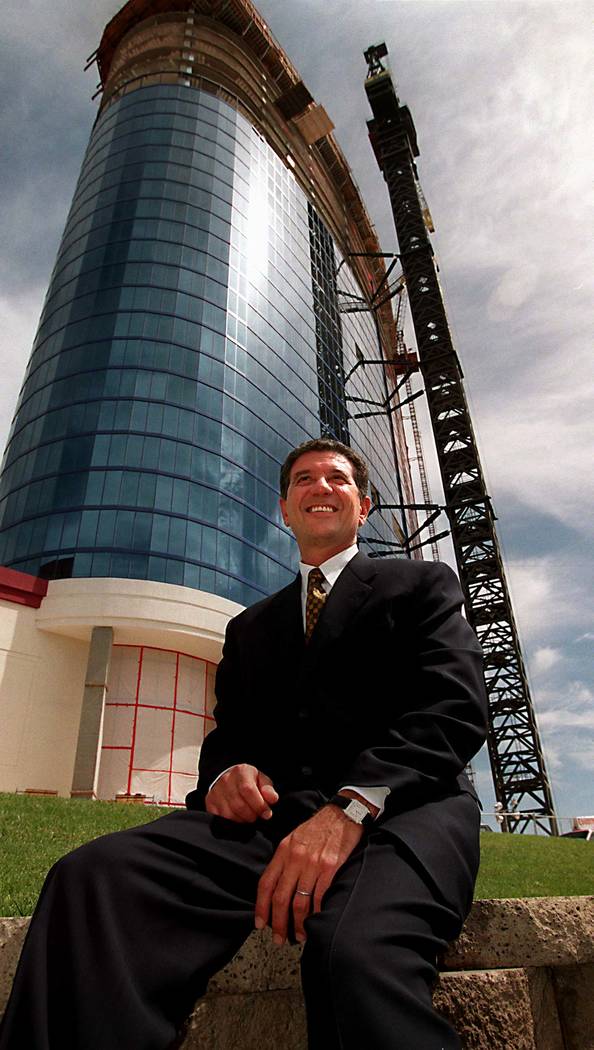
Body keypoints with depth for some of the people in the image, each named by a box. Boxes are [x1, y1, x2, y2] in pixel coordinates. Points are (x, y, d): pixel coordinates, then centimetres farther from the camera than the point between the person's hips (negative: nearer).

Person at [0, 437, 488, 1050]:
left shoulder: (422, 585, 14)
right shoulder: (250, 627, 27)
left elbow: (454, 707, -2)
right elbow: (228, 734, 22)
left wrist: (353, 807, -19)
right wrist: (225, 772, -5)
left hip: (400, 809, -3)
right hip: (274, 815, 4)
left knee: (356, 952, -38)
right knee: (91, 876, -23)